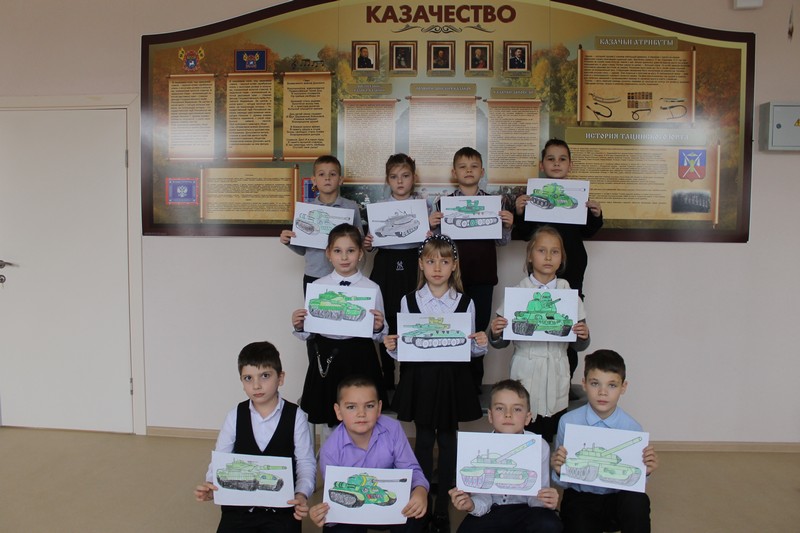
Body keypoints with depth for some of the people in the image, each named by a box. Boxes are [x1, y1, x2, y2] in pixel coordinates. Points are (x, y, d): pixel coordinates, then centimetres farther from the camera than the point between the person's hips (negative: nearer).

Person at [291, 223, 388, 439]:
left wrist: (378, 328, -20)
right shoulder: (317, 286, 1)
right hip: (326, 359, 1)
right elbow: (309, 333, 6)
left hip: (360, 361, -1)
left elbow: (378, 337, 1)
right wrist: (299, 327, -14)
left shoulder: (371, 288, -2)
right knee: (328, 422, 14)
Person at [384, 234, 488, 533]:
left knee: (447, 441, 9)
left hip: (452, 380, 0)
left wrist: (481, 345, -16)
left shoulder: (465, 303, -2)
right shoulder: (408, 301, -2)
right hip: (420, 379, 0)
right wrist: (391, 348, -17)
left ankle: (443, 508, 25)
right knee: (424, 440, 11)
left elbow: (469, 349, 4)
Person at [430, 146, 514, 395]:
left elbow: (501, 241, 5)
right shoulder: (443, 203, 3)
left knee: (479, 327, 7)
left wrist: (508, 225, -14)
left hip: (483, 275, 1)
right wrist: (431, 226, -16)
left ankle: (475, 382, 20)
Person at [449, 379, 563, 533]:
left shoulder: (540, 447, -13)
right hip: (491, 510, 0)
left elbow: (536, 496, -9)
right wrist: (472, 505, -32)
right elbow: (483, 496, -9)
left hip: (524, 508, 0)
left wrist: (546, 501, -32)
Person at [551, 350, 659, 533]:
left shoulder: (632, 428, -8)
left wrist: (644, 472, -22)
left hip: (617, 498, 1)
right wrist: (558, 470, -25)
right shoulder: (568, 422, -10)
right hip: (579, 498, 0)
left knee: (637, 502, -31)